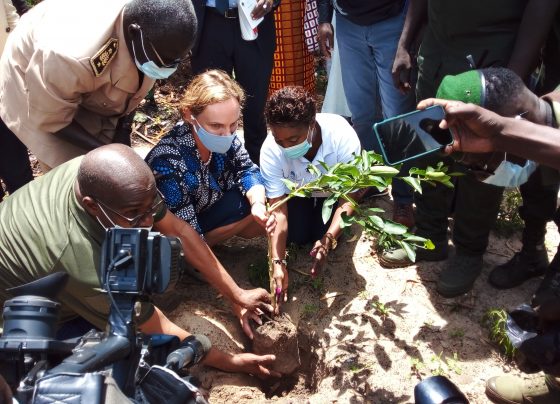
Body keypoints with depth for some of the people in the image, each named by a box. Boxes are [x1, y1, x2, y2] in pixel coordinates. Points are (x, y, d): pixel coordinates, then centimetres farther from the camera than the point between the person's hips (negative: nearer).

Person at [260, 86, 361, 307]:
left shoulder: (342, 136, -38)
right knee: (297, 236, -16)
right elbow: (278, 210, -32)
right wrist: (278, 262, -42)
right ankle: (309, 213, 17)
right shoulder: (270, 150, -34)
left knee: (322, 235, -17)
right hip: (297, 192, 1)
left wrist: (329, 238, -45)